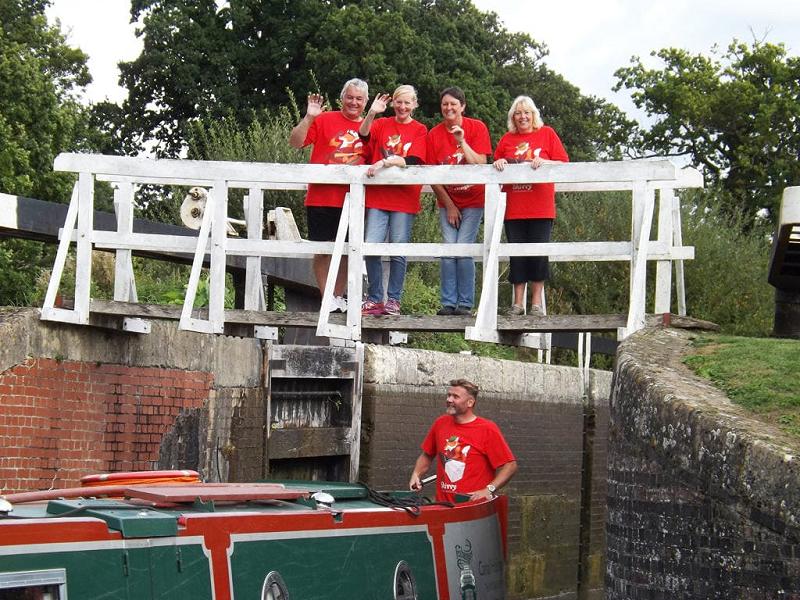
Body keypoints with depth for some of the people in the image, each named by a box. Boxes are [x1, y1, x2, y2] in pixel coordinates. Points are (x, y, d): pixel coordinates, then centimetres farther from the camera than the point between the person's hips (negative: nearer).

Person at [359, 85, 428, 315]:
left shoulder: (420, 130, 6)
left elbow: (413, 160, -8)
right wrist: (371, 114, -23)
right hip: (378, 196, 1)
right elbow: (363, 135, -8)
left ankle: (393, 300, 8)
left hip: (404, 199, -1)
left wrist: (384, 162, -18)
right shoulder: (382, 124, 11)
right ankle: (374, 299, 3)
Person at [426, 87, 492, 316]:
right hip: (447, 202, 2)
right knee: (448, 250, -6)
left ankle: (465, 303, -6)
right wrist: (449, 205, -4)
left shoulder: (477, 128, -7)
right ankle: (448, 302, -2)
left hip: (473, 201, -2)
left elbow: (480, 165, -16)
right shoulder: (434, 135, -2)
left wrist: (462, 142, -25)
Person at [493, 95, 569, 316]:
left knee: (538, 253, -1)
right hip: (513, 207, 2)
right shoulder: (506, 140, 12)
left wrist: (543, 161, -16)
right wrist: (499, 163, -4)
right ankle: (518, 303, 9)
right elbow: (497, 170, 17)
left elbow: (563, 163, 0)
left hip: (540, 208, -2)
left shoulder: (547, 134, 5)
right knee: (517, 254, 3)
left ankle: (536, 303, 6)